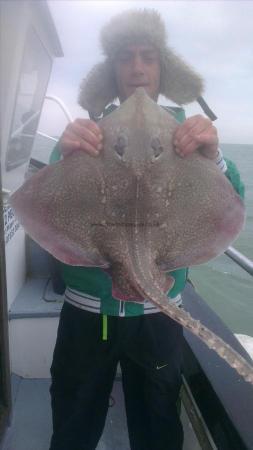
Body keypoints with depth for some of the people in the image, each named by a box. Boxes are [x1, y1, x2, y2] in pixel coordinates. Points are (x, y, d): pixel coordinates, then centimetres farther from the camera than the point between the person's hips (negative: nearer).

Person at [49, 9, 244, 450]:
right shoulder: (85, 130, -1)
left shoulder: (185, 130, 0)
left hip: (158, 311, 1)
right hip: (86, 309, 0)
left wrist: (212, 156, -29)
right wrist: (65, 157, -30)